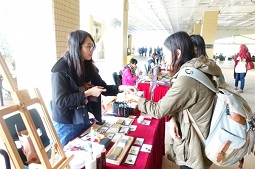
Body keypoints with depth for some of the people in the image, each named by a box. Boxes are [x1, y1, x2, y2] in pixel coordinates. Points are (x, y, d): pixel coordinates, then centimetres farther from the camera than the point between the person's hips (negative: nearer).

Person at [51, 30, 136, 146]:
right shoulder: (61, 70, -21)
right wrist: (87, 93, -27)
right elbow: (60, 101, -25)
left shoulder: (88, 66, 0)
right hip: (66, 124, -6)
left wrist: (121, 88, -14)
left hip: (83, 119, 7)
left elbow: (103, 87, 2)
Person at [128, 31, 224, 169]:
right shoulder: (199, 69, -2)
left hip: (193, 144, -8)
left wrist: (137, 98, -7)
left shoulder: (187, 79, -31)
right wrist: (173, 118, -11)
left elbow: (158, 110, -22)